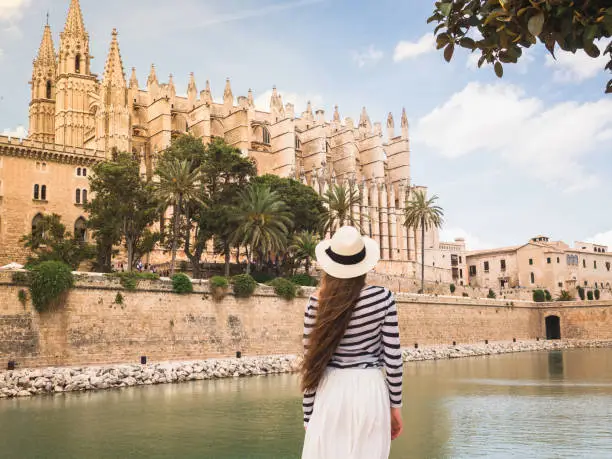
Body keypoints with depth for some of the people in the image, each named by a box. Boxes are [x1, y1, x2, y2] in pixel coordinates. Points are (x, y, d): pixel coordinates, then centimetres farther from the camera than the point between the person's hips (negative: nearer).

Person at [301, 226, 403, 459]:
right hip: (370, 391, 0)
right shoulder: (383, 298, -6)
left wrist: (308, 415, 7)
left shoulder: (317, 304, -5)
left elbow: (312, 363, -2)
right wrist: (395, 405, 7)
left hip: (331, 392, 0)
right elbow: (393, 357, -5)